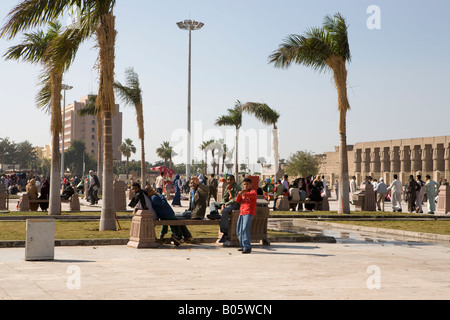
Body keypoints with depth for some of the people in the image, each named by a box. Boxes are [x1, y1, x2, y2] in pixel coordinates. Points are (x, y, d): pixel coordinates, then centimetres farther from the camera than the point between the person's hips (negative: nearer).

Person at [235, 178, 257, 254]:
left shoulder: (253, 191, -1)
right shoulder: (243, 192, 21)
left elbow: (253, 195, -26)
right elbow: (237, 201, 9)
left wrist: (244, 194, -44)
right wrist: (239, 194, -11)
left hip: (249, 213, -8)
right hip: (242, 213, 8)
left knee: (245, 229, -23)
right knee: (239, 230, 12)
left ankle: (247, 248, -26)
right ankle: (243, 246, 25)